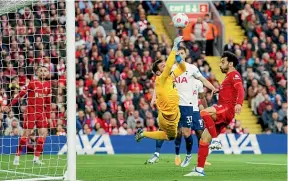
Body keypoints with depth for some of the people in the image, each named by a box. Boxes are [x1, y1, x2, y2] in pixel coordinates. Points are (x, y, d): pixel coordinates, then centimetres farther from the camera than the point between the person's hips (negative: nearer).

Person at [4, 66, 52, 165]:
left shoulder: (48, 84, 8)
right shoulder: (32, 83, -5)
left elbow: (48, 102, 13)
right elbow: (21, 94, -5)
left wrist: (48, 116, 13)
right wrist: (10, 105, -9)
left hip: (42, 112, 4)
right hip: (31, 112, -4)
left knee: (43, 133, -5)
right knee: (26, 134, -3)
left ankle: (36, 158, 3)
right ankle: (17, 157, 7)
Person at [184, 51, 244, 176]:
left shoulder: (234, 75, -2)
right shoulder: (228, 77, 29)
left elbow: (240, 89, -20)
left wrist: (239, 103, -38)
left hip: (227, 109, -10)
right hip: (222, 113, 10)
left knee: (204, 113, -36)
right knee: (204, 139, 3)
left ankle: (216, 141, -29)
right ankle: (199, 170, 4)